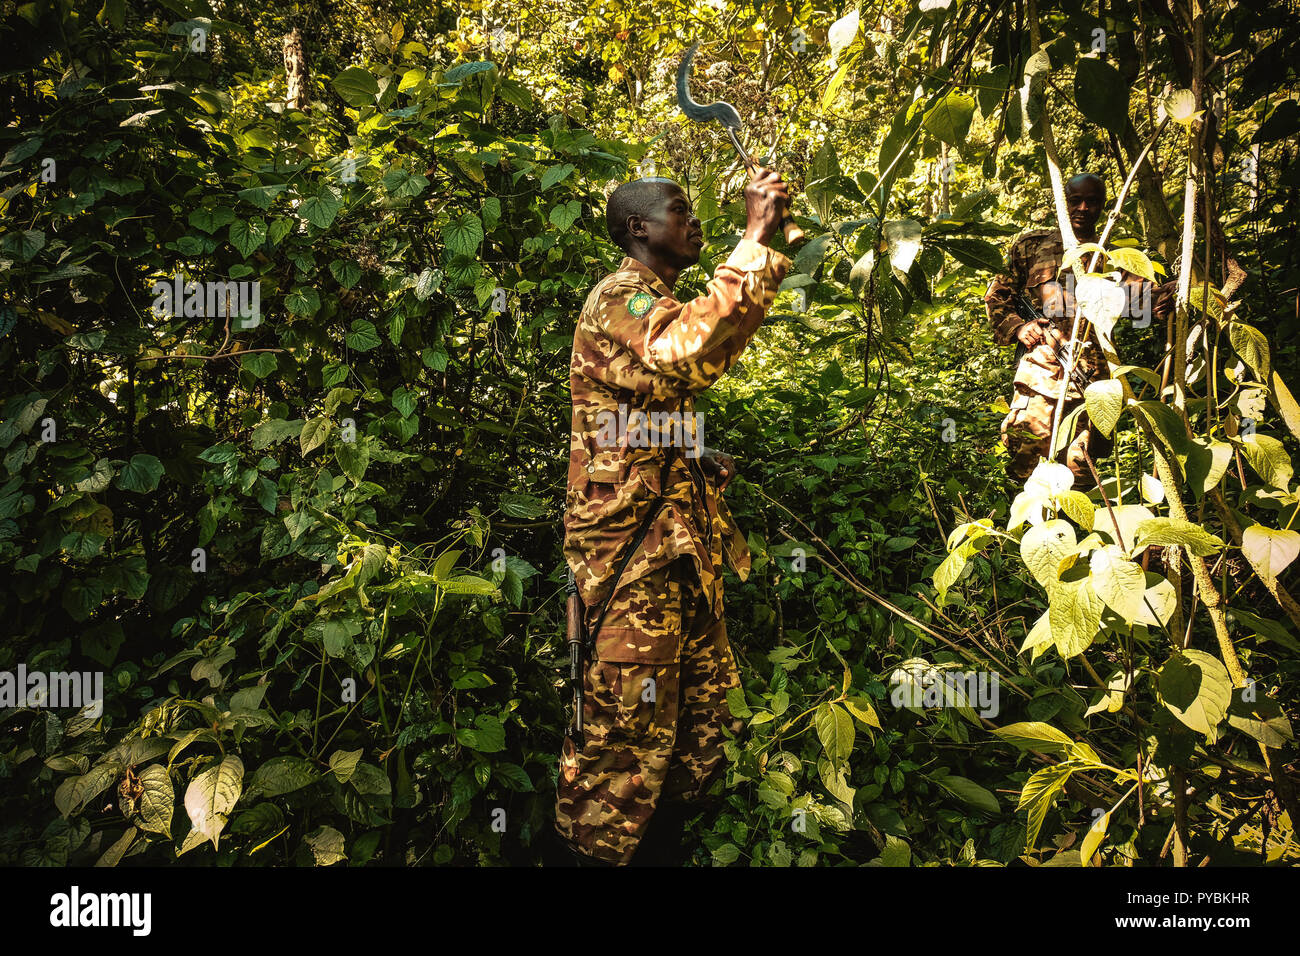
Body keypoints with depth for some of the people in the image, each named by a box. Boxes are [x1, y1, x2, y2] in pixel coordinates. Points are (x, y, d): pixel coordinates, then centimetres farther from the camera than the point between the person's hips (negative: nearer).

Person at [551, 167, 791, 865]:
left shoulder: (659, 305, 22)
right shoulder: (619, 297, -10)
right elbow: (690, 355, -33)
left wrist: (701, 461, 12)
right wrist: (756, 240, -29)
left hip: (681, 546, 10)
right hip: (631, 550, -10)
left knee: (701, 723, 14)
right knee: (623, 735, -4)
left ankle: (662, 847, 29)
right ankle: (589, 855, 11)